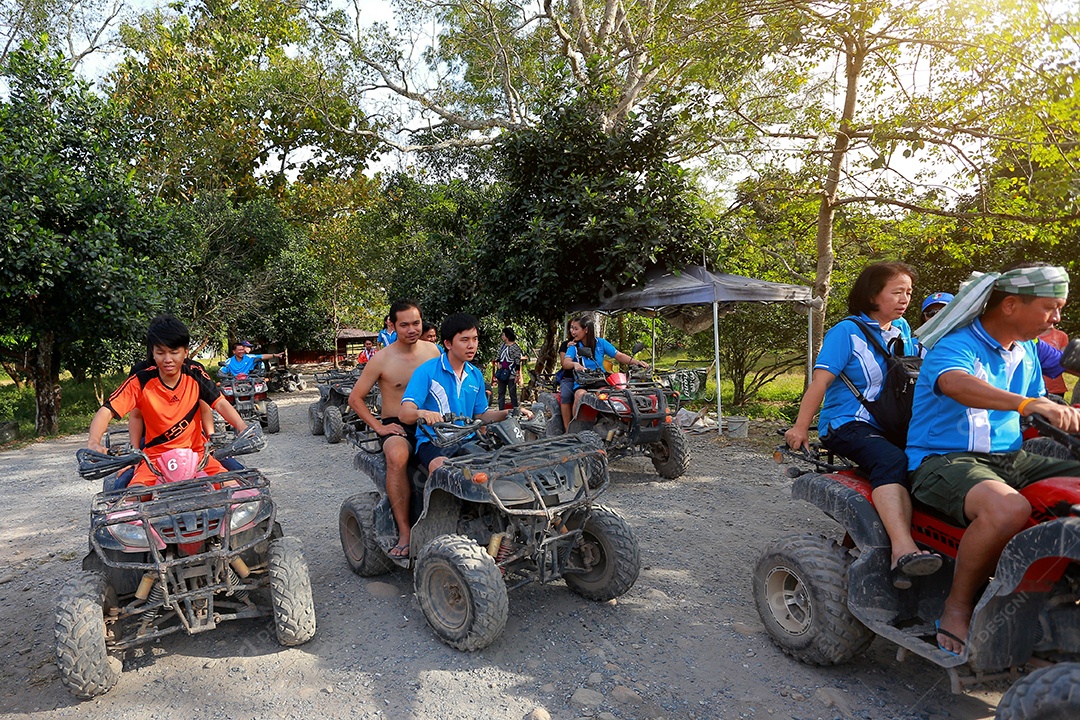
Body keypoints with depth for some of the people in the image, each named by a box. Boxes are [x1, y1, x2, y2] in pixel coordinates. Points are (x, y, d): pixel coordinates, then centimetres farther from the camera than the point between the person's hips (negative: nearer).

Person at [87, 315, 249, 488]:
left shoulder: (195, 374, -6)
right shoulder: (141, 381, -11)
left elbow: (220, 403, -10)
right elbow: (106, 411, -16)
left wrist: (243, 428, -28)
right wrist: (93, 443, -35)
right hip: (155, 456, -1)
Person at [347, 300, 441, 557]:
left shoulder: (432, 350, 7)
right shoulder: (382, 359, -4)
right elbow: (355, 398, 1)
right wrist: (379, 427, -7)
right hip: (396, 427, -3)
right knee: (397, 456, -38)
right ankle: (404, 531, -29)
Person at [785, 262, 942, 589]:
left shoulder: (902, 329, 17)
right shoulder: (847, 332, -3)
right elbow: (820, 381, -9)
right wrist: (800, 427, -14)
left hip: (889, 424, 7)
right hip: (847, 425, -7)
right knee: (891, 460, -35)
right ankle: (903, 551, -47)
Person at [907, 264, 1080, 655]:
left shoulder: (1025, 351, 16)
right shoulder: (956, 346, -13)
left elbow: (1039, 414, 24)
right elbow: (955, 384, -37)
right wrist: (1028, 403, -49)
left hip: (1009, 458, 9)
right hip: (944, 459, -9)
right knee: (1008, 509, -37)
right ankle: (957, 608, -17)